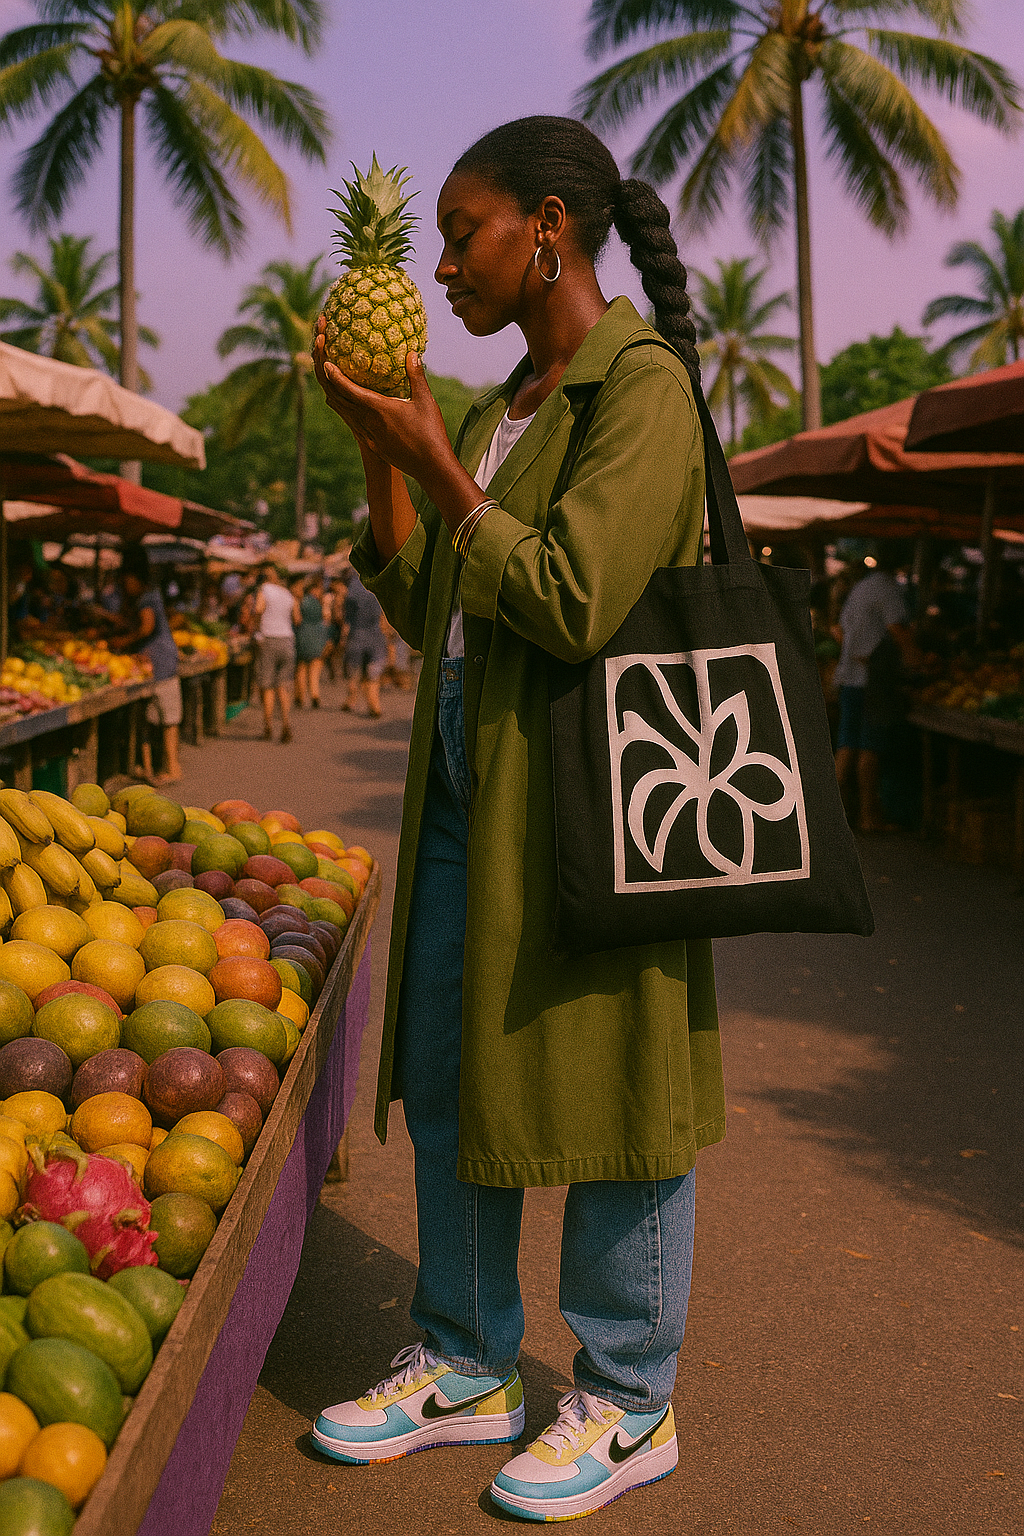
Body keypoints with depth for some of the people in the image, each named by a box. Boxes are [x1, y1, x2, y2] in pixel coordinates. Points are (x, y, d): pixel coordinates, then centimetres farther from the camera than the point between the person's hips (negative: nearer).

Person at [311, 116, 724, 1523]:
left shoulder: (644, 387, -10)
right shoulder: (505, 409, 15)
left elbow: (573, 603, -19)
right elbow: (425, 615, 13)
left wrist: (434, 465, -13)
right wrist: (377, 454, 4)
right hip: (470, 785, 9)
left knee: (602, 1082, 2)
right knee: (448, 1074, 12)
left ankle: (627, 1406, 18)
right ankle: (466, 1369, 28)